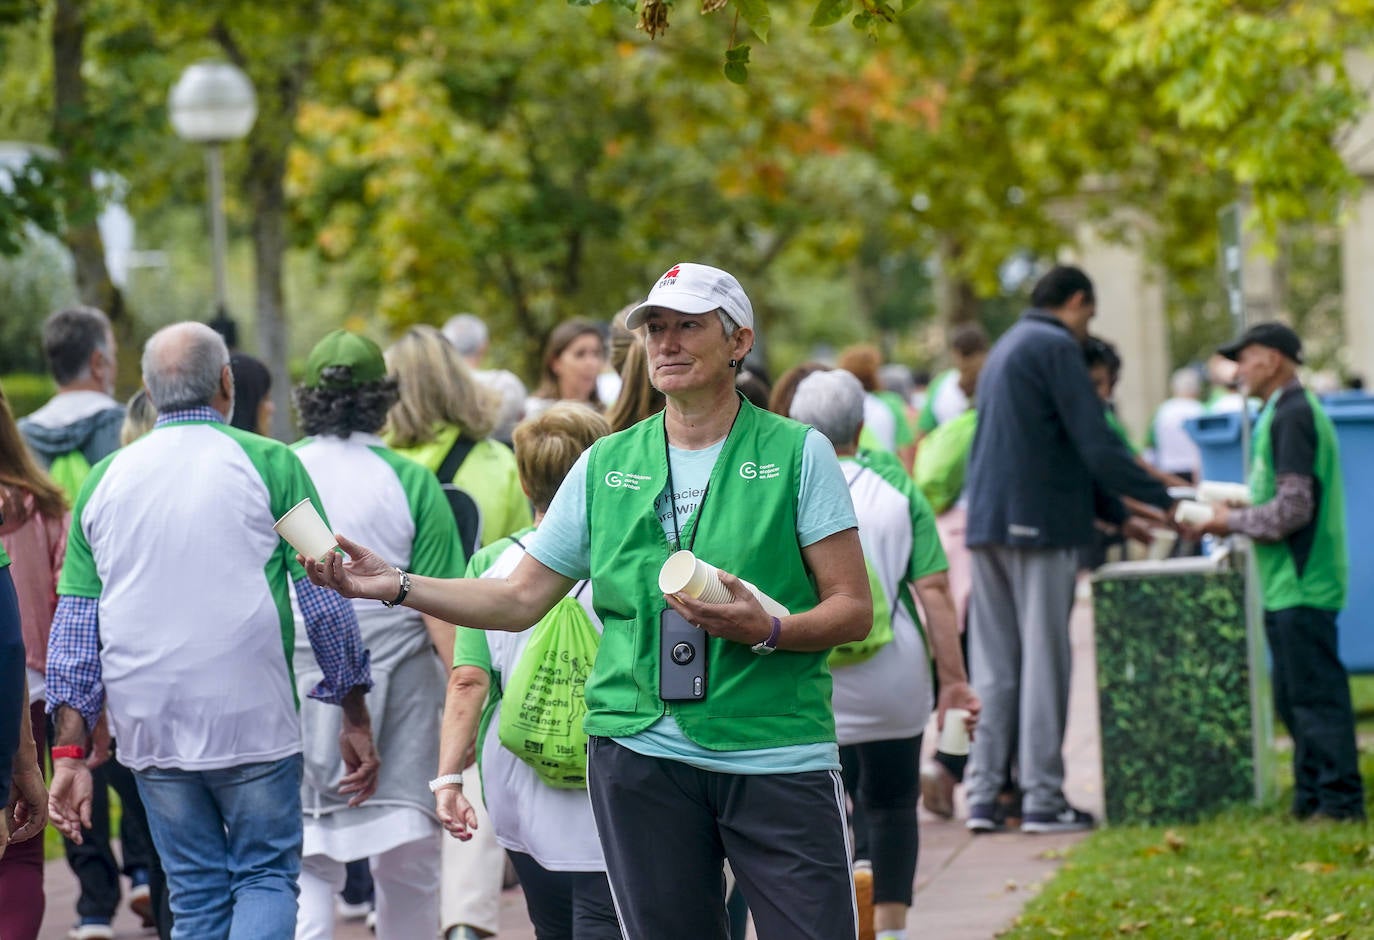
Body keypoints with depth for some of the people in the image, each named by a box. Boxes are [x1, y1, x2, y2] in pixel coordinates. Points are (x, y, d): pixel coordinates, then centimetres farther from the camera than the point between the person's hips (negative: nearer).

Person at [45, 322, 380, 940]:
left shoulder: (106, 479, 8)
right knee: (266, 877, 6)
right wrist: (355, 718, 4)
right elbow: (324, 599, -4)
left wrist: (70, 750, 7)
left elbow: (74, 625, 6)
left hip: (150, 728, 3)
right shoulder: (268, 464, -3)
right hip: (252, 723, -3)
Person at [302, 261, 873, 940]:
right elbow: (521, 598, 14)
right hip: (641, 751, 3)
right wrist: (396, 586, 3)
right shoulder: (607, 465, 12)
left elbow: (854, 609, -1)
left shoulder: (799, 453, 1)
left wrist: (765, 629, -19)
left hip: (780, 757, -3)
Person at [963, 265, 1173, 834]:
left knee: (993, 664, 8)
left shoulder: (1007, 348, 22)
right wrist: (1167, 501, -6)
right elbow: (1097, 446, -13)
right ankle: (1042, 798, -3)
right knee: (1044, 660, -4)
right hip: (1040, 524, -8)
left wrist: (1118, 514, 27)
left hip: (989, 524, 8)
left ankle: (983, 795, 7)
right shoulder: (1056, 347, -7)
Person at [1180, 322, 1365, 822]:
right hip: (1289, 581, 10)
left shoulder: (1293, 416, -14)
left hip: (1301, 585, -10)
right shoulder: (1288, 413, 18)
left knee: (1314, 691, -8)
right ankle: (1312, 795, 17)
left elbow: (1292, 509, -20)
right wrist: (1236, 513, 13)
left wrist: (1233, 521, -9)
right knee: (1294, 696, 12)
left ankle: (1340, 799, -6)